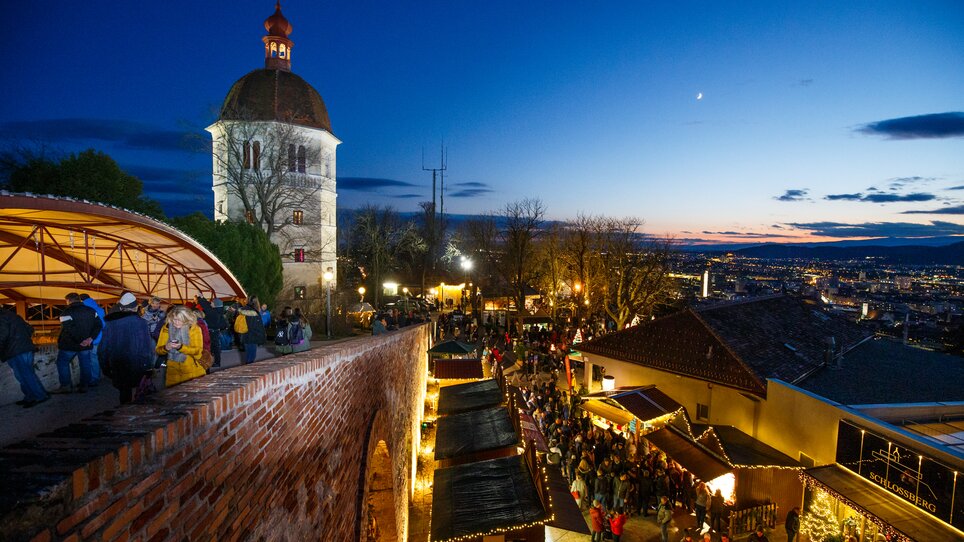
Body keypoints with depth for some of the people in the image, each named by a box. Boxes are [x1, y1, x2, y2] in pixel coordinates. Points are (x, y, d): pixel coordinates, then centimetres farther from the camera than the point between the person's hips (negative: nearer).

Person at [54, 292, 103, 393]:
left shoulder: (67, 312, -13)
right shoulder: (91, 311, 5)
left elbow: (67, 330, -21)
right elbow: (98, 325, 1)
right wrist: (90, 338, -6)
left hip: (70, 345, -5)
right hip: (86, 345, 5)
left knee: (62, 363, 10)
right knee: (85, 364, 10)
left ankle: (66, 386, 6)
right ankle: (84, 386, 14)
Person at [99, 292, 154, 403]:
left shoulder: (110, 323, -1)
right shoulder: (142, 323, -13)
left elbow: (104, 346, 6)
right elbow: (147, 346, -11)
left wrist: (105, 367, 16)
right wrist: (149, 365, -2)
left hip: (116, 365, 3)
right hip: (136, 366, -3)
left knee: (124, 391, 15)